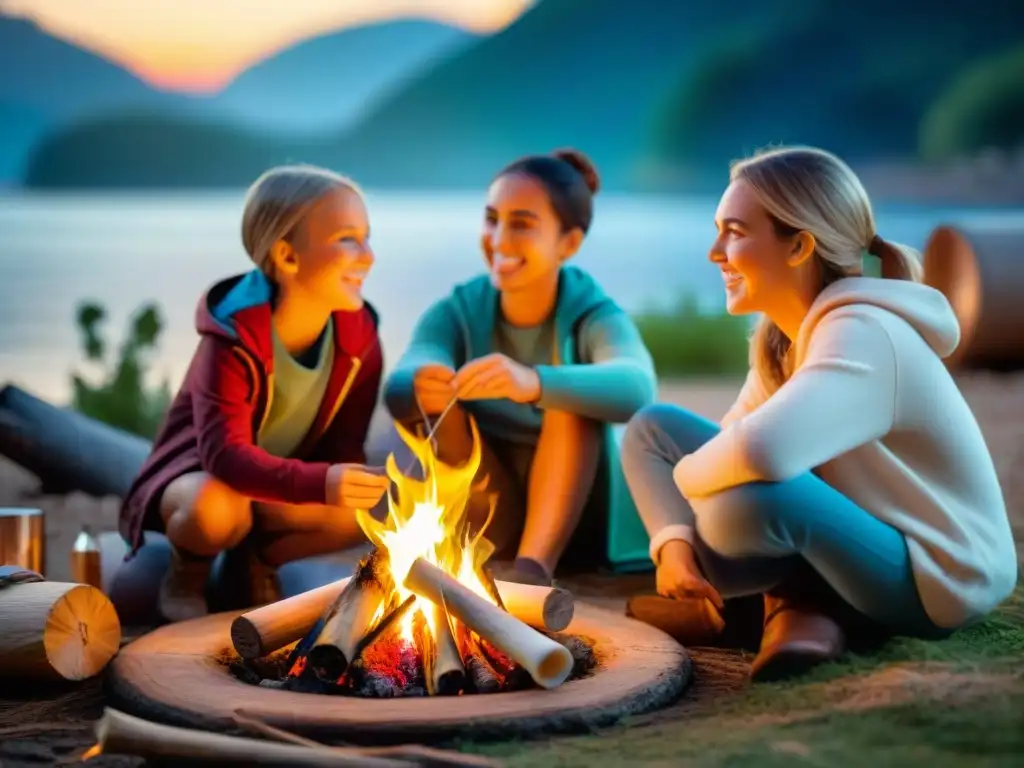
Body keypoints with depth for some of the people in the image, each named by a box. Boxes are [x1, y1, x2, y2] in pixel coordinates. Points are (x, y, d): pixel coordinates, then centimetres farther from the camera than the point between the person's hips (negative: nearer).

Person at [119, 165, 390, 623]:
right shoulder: (234, 339, -29)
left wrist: (349, 479, -35)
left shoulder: (359, 337, -13)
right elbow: (225, 451, -38)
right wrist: (318, 483, -53)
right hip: (201, 473, -5)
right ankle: (186, 574, -3)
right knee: (215, 506, -40)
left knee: (369, 510, -22)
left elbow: (344, 442, -10)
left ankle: (258, 563, 6)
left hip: (278, 487, 5)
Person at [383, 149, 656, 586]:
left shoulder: (593, 315, -12)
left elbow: (636, 390, -37)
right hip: (483, 515, 2)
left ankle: (534, 565, -39)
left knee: (570, 393, -27)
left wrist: (534, 383, -56)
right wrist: (417, 387, -51)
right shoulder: (457, 311, -5)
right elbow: (395, 390, -25)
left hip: (573, 510, -1)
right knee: (431, 400, -22)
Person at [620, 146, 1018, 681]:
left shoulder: (862, 335, -26)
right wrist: (674, 541, -16)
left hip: (933, 579, -9)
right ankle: (798, 608, -6)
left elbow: (761, 451, -42)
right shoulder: (781, 335, 2)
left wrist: (683, 477, -21)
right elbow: (727, 446, 3)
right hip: (860, 546, 9)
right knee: (653, 428, 5)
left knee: (752, 499, -38)